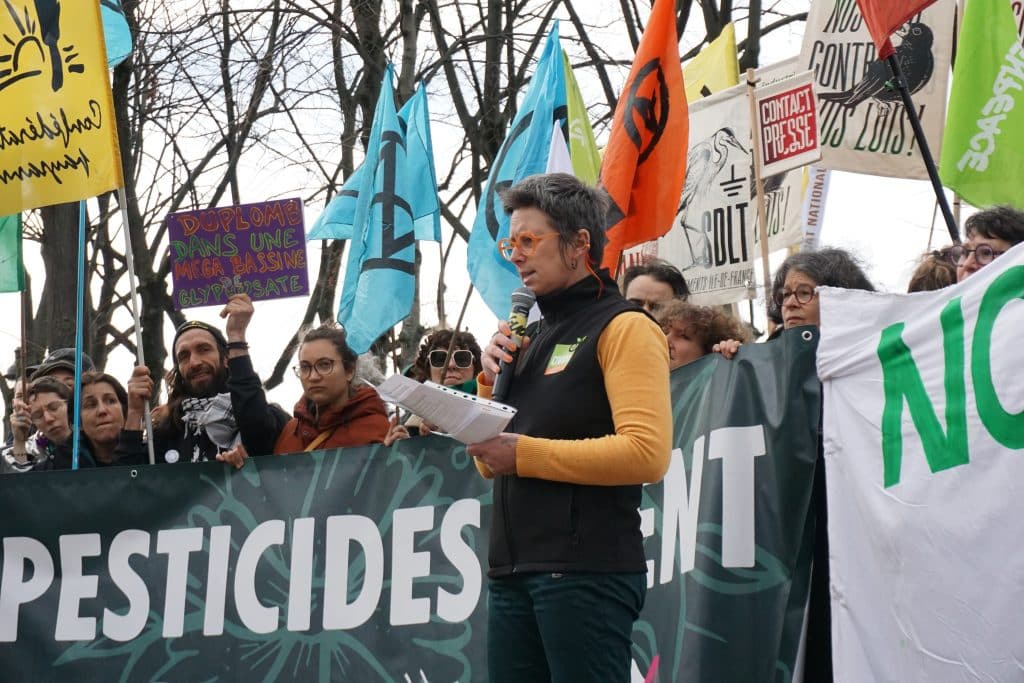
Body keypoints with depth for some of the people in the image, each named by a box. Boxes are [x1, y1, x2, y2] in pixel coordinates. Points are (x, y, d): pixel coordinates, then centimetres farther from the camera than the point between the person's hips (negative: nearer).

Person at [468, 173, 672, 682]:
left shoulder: (624, 328, -4)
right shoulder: (530, 337, 19)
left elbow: (647, 453, -18)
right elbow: (492, 463, 21)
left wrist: (525, 453, -15)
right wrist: (491, 381, 5)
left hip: (587, 569, -8)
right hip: (514, 572, 8)